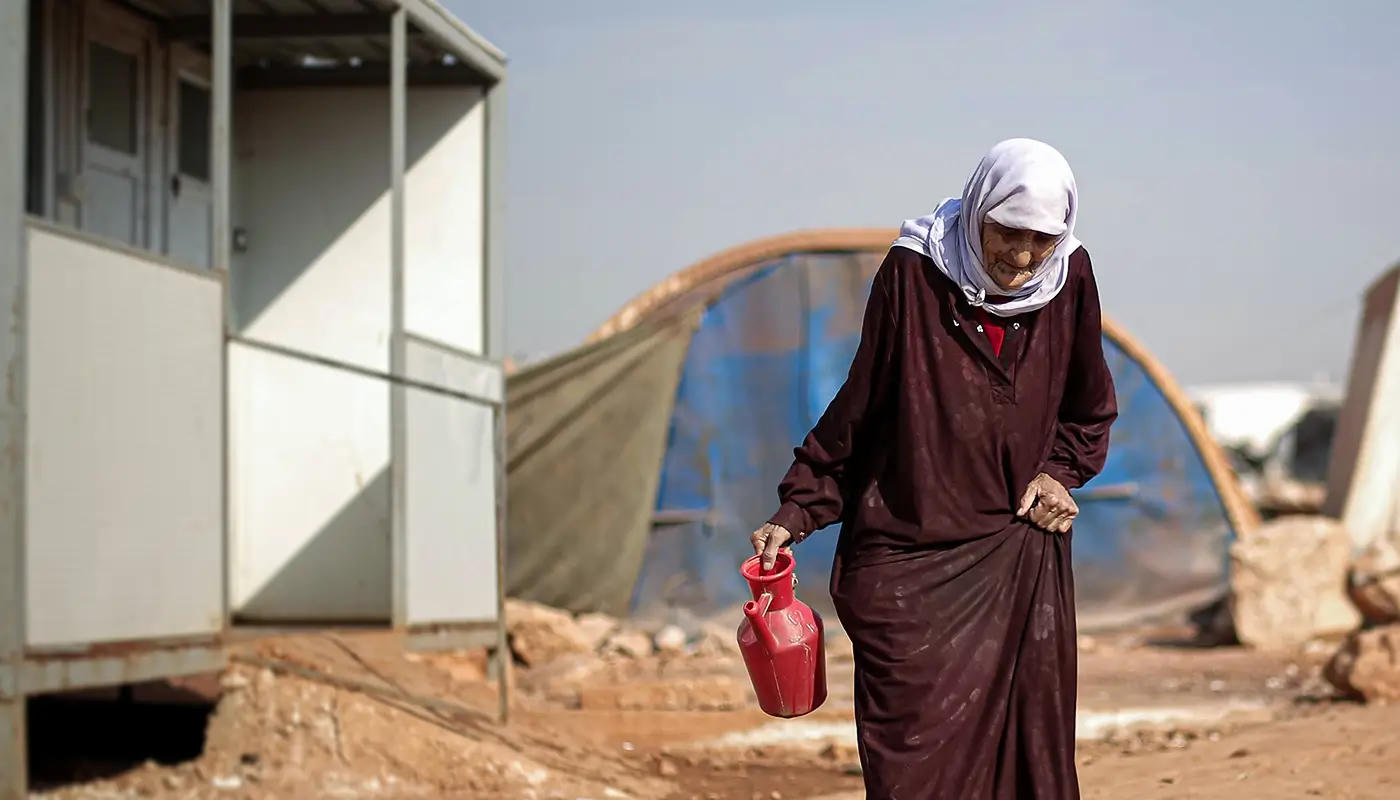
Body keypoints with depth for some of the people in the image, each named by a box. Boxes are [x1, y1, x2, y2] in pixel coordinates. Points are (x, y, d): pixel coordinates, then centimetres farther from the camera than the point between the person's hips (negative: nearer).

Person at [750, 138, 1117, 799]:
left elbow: (1088, 412, 16)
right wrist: (796, 515, -3)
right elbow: (858, 405, -1)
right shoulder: (913, 273, -9)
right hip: (915, 562, -3)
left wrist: (1057, 472, 0)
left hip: (1023, 555, 3)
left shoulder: (1070, 278, 1)